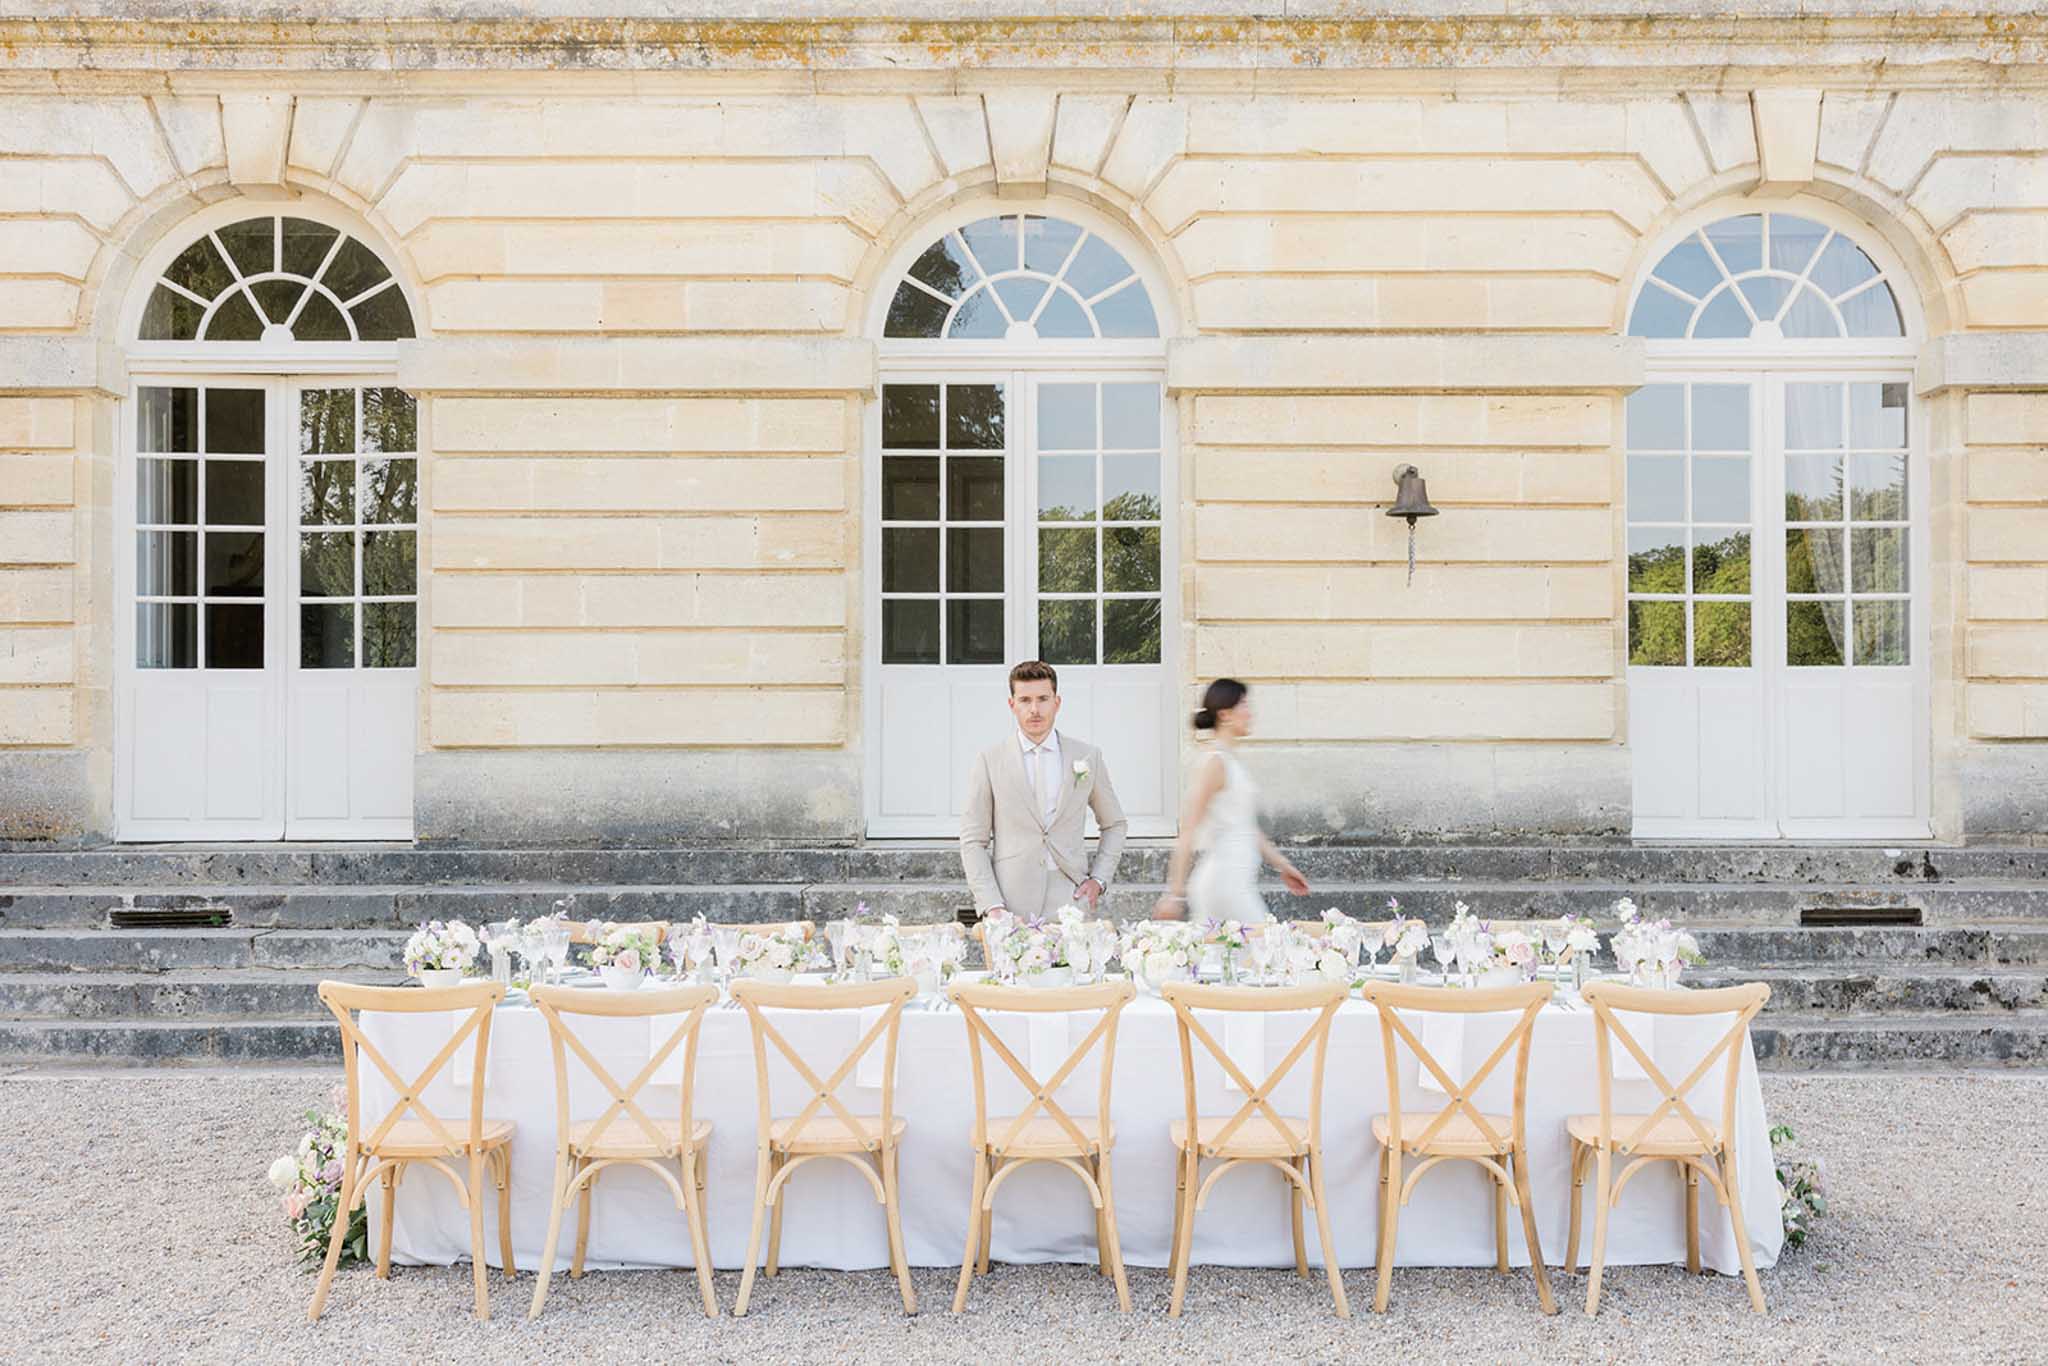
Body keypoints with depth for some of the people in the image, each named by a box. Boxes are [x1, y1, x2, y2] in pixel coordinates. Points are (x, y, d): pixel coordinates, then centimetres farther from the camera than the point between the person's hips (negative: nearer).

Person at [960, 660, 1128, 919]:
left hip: (1070, 900, 1)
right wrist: (991, 906, -7)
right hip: (1011, 902, -1)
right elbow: (973, 841, 2)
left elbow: (1114, 825, 20)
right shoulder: (989, 761, 3)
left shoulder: (1087, 756, 8)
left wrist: (1099, 880, 7)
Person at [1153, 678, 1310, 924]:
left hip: (1238, 881, 9)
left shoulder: (1233, 763, 14)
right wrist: (1174, 893, -19)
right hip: (1225, 881, -9)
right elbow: (1187, 832, -16)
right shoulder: (1216, 763, -13)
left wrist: (1283, 866, 28)